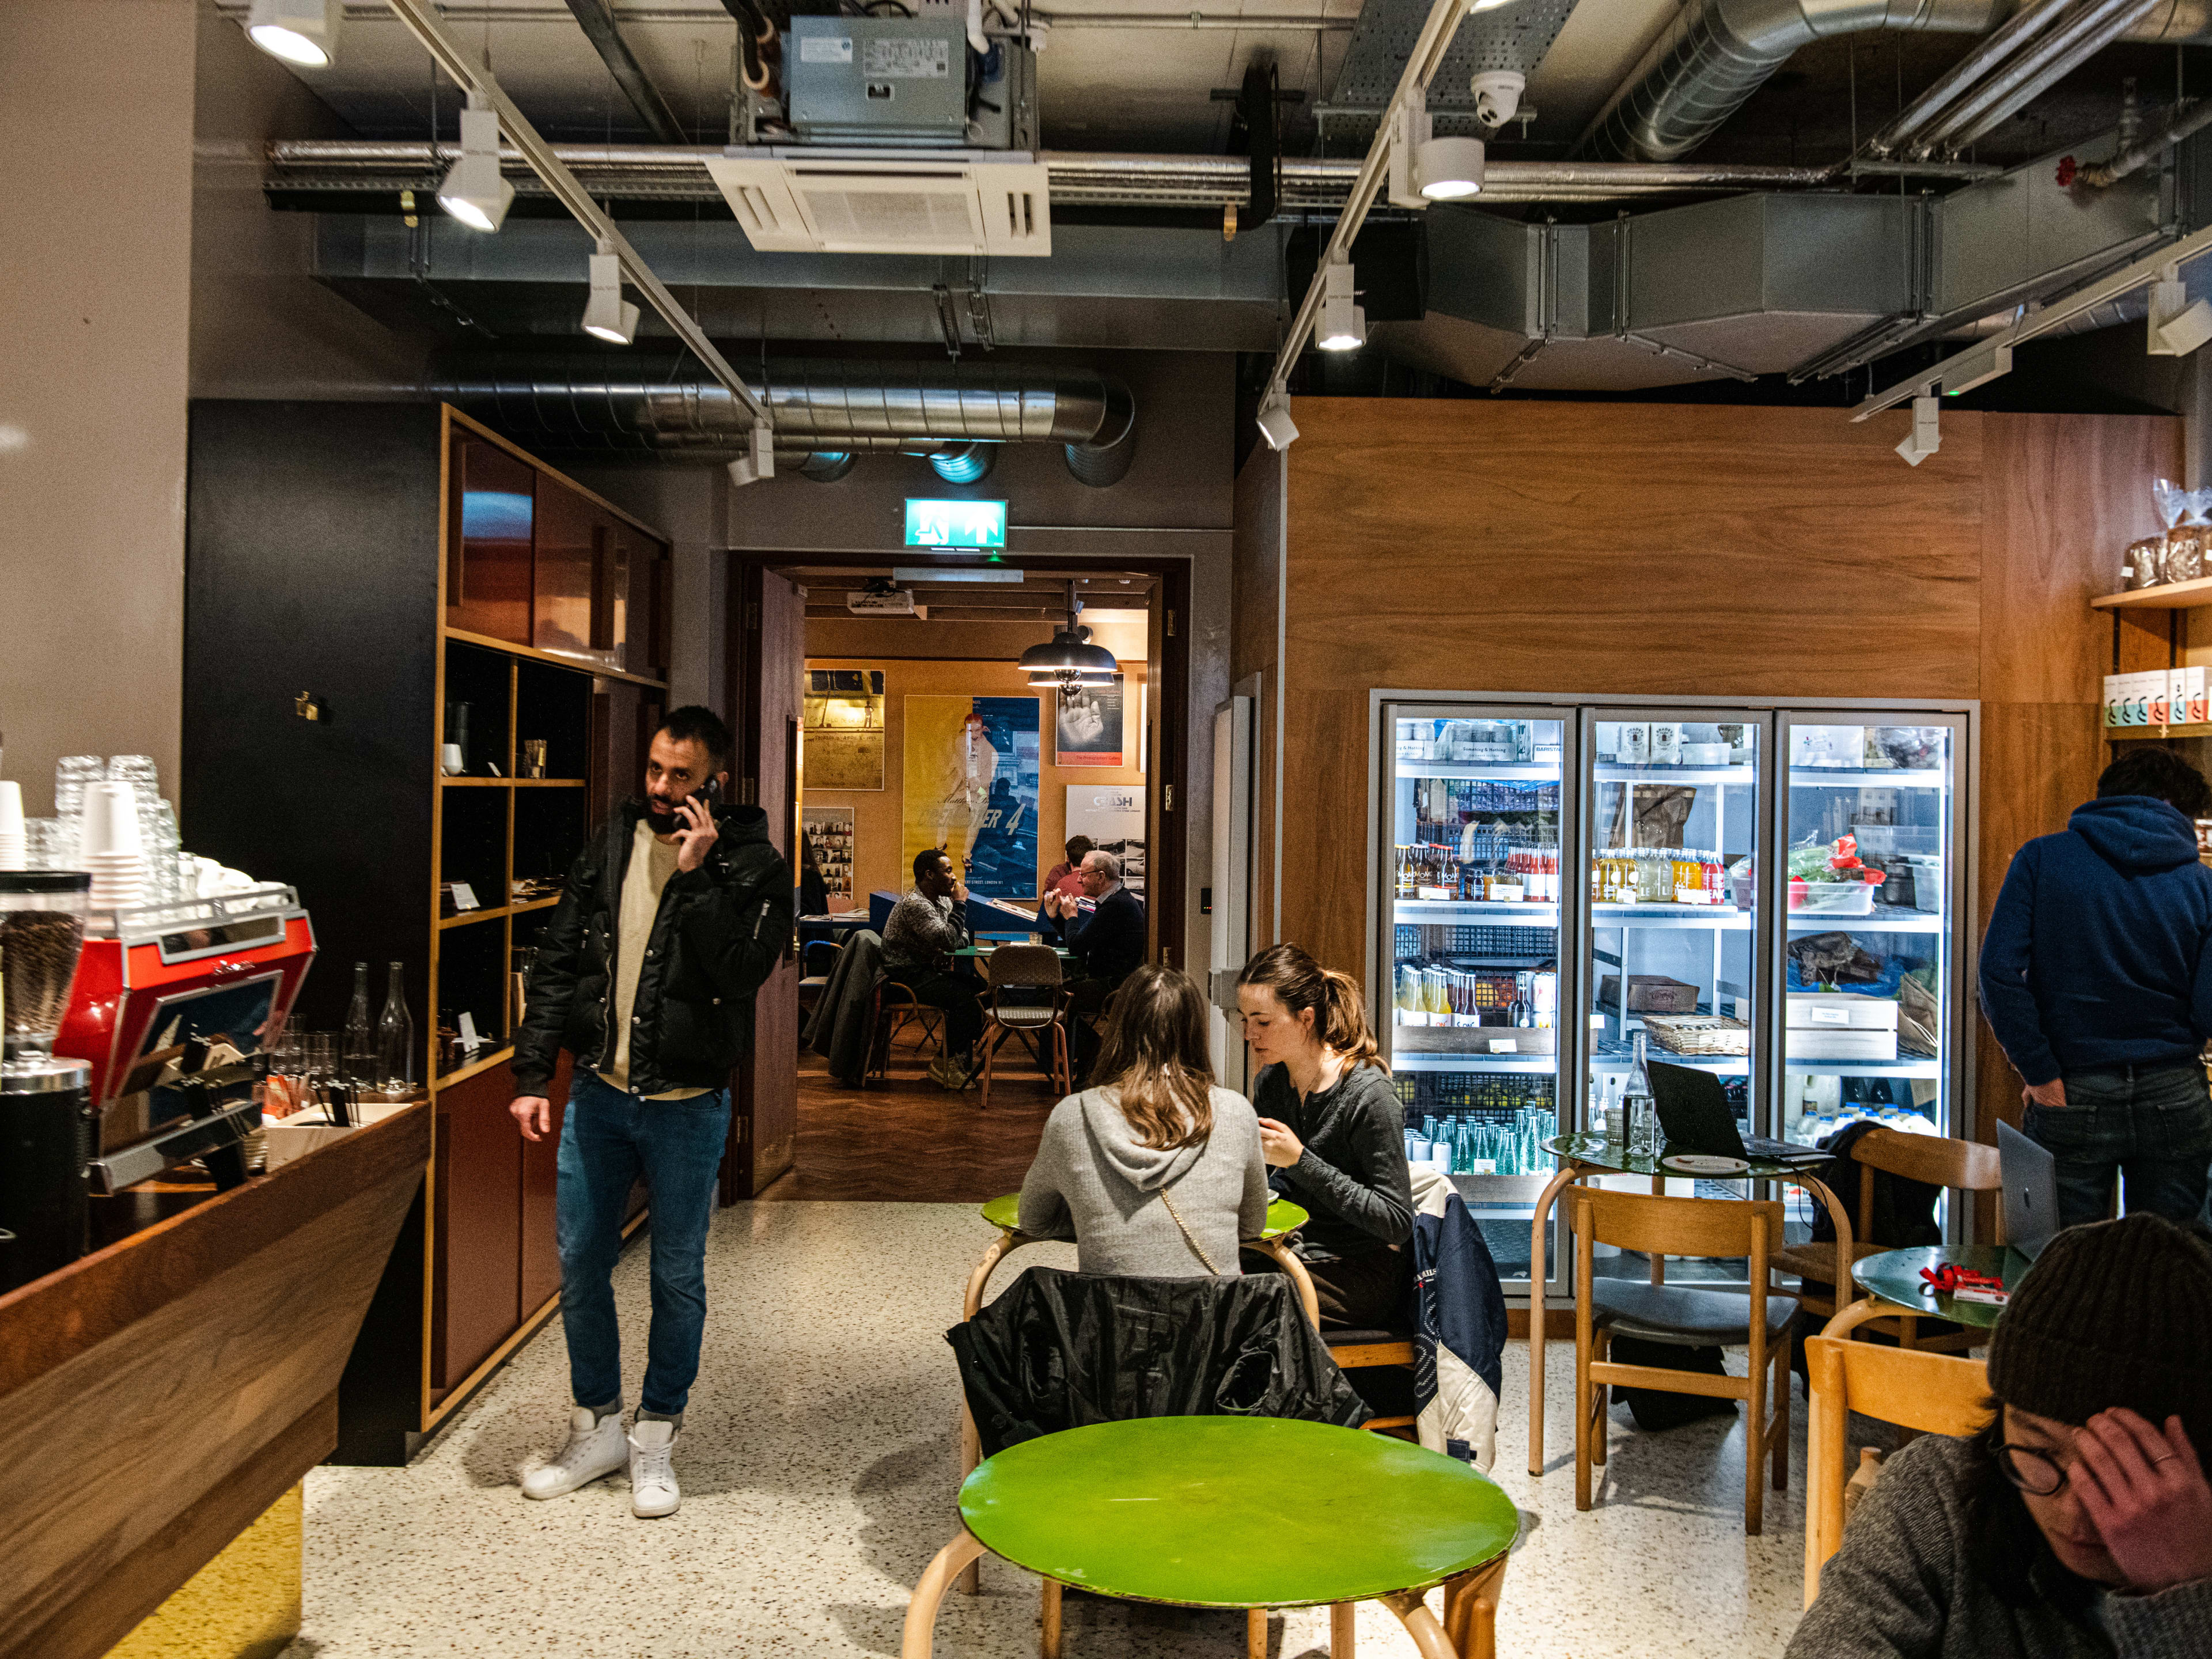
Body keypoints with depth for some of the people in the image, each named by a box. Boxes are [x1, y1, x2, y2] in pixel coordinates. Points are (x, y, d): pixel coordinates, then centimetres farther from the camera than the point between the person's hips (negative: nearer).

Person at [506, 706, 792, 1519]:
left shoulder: (751, 864, -8)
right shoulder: (612, 844, 3)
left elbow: (741, 971, -22)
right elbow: (557, 961, 5)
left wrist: (697, 875, -24)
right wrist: (532, 1073, -1)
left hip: (686, 1104, -4)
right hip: (598, 1092, 4)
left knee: (678, 1277, 8)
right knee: (580, 1265, 12)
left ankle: (656, 1437, 26)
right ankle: (596, 1427, 30)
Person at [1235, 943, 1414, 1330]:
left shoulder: (1369, 1094, -18)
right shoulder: (1271, 1081, 4)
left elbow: (1397, 1223, -19)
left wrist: (1300, 1160, -23)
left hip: (1361, 1273, -6)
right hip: (1294, 1252, 6)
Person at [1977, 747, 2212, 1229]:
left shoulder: (2041, 858, -4)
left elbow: (1998, 972, -15)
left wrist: (2040, 1072, -8)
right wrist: (2170, 1049, 13)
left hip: (2072, 1099, -1)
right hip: (2173, 1100, 1)